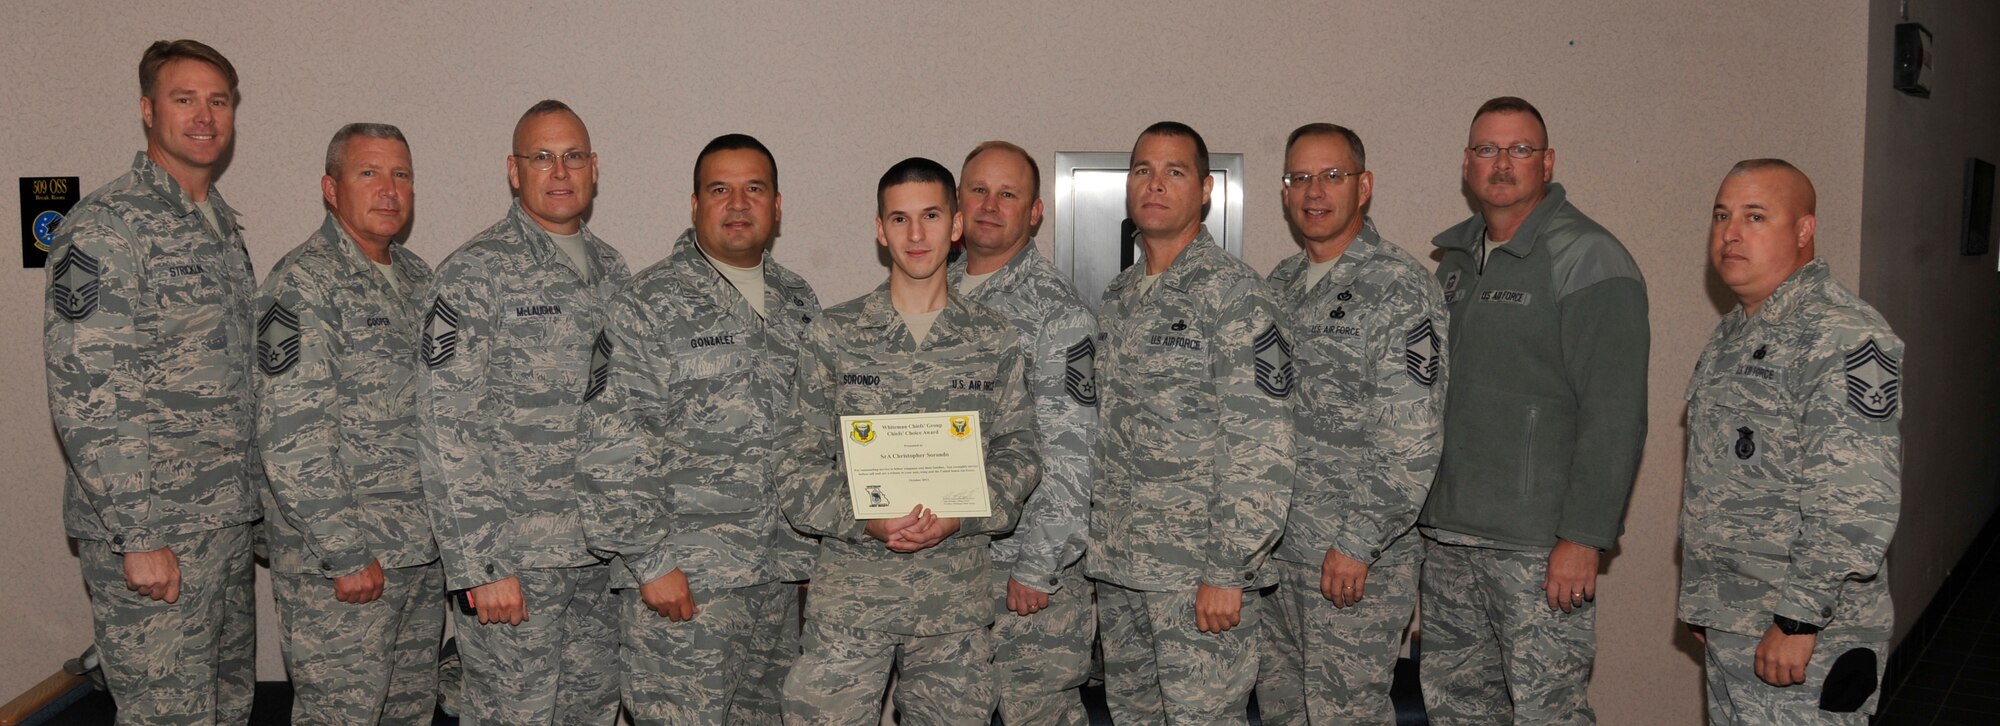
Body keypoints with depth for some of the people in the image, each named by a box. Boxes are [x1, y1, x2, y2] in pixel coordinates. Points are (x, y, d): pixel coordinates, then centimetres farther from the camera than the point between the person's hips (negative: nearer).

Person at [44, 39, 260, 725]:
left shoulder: (222, 224, 13)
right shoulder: (105, 226, -13)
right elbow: (85, 396, -19)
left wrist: (249, 495, 16)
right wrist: (138, 536, -20)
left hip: (226, 521, 8)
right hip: (151, 532, -8)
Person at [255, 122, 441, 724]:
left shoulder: (416, 276, 11)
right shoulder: (303, 285, -14)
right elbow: (291, 439, -20)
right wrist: (346, 555, -20)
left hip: (423, 551, 8)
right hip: (342, 561, -8)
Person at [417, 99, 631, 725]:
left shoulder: (612, 271, 11)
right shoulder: (476, 274, -9)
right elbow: (446, 431, -14)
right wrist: (478, 566, -18)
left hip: (605, 556, 6)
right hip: (514, 559, -6)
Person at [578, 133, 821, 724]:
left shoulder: (799, 303, 12)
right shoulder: (651, 304, -7)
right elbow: (615, 449, -12)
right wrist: (650, 562, -16)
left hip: (780, 573, 6)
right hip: (684, 575, -6)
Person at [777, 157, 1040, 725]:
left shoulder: (995, 340, 6)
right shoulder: (833, 334, 3)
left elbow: (1019, 453, 5)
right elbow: (799, 461, 1)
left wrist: (959, 517, -12)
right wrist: (862, 518, -15)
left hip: (957, 593, 1)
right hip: (850, 589, -1)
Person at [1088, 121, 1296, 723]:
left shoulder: (1232, 292, -10)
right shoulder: (1117, 298, 13)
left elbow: (1262, 446, -16)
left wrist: (1229, 572, -19)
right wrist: (1096, 544, 13)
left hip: (1201, 571, -7)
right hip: (1117, 567, 7)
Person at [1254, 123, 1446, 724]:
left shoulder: (1400, 288, -11)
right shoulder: (1280, 284, 12)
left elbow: (1413, 442, -17)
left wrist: (1356, 543, -19)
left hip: (1359, 559, -7)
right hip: (1274, 546, 7)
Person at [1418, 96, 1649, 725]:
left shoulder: (1589, 260, -9)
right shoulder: (1455, 257, 14)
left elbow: (1614, 414, -15)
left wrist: (1585, 537, -19)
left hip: (1540, 549, -7)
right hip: (1447, 535, 7)